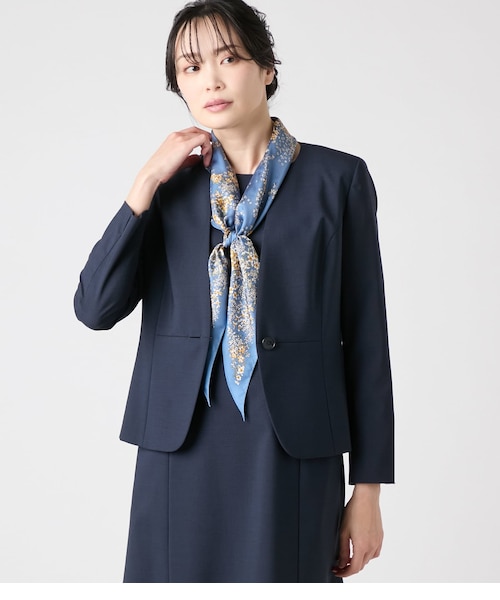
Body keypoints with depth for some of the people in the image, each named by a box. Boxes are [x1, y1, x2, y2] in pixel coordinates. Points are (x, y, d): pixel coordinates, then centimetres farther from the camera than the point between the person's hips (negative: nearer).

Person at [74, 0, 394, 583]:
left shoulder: (337, 178, 1)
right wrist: (146, 183, -8)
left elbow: (365, 336, 0)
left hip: (296, 455, -1)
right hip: (181, 452, 2)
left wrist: (368, 488, -1)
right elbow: (95, 309, -2)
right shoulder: (170, 185, 8)